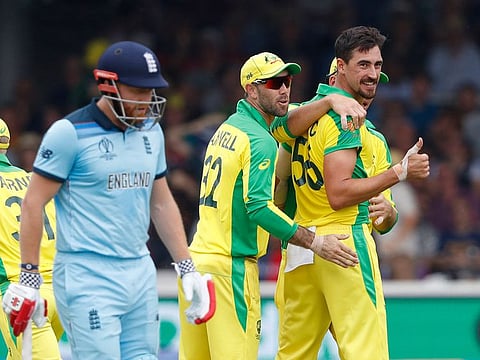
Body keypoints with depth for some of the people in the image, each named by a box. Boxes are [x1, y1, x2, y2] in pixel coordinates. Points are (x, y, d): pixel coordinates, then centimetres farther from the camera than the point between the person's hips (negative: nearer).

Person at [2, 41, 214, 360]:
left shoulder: (151, 131, 12)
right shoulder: (71, 133, -9)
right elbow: (34, 203, -7)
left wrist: (188, 269, 16)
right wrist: (29, 279, -8)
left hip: (140, 273, 7)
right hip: (88, 275, -7)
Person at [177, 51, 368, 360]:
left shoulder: (229, 127, 16)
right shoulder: (260, 141, -11)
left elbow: (287, 124, 8)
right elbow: (259, 206, -21)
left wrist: (332, 101, -6)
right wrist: (316, 243, -20)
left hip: (196, 257, 9)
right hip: (230, 265, -9)